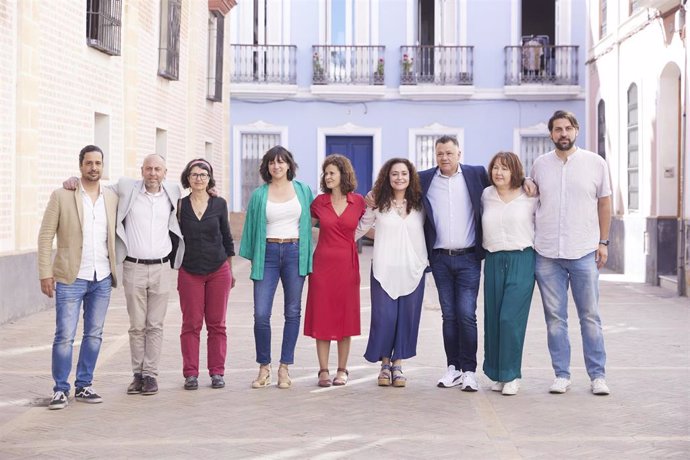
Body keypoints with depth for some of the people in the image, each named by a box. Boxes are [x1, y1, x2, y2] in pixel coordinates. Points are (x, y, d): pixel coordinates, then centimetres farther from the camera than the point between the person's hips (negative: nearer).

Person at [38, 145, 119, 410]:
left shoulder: (112, 199, 6)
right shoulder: (62, 196, -4)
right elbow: (45, 236, -4)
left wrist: (116, 271, 5)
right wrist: (45, 273, -8)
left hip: (102, 279, 4)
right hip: (71, 278, -4)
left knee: (94, 335, 9)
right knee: (64, 336, -4)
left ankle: (84, 386, 20)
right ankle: (60, 389, 7)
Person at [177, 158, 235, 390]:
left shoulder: (219, 204, 3)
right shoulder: (180, 205, 0)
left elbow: (226, 237, 11)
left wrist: (230, 269, 12)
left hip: (218, 271, 1)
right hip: (189, 272, -1)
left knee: (217, 324, 4)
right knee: (191, 324, 0)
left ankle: (217, 372, 10)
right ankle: (190, 373, 7)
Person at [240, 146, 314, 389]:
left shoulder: (303, 191, 7)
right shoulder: (259, 195, 6)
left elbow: (313, 220, 13)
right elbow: (251, 227, 10)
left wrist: (307, 256, 6)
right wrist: (252, 258, 6)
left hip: (295, 252, 1)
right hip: (268, 253, 0)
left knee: (293, 312, 3)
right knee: (261, 314, -7)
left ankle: (285, 368, 11)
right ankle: (264, 368, 7)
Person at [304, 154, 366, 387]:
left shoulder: (358, 202, 2)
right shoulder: (319, 202, 4)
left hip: (347, 264, -1)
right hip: (323, 263, 1)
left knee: (345, 316, 4)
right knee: (321, 317, 1)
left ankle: (342, 370, 14)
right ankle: (323, 370, 7)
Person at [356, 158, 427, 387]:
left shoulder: (419, 204, 7)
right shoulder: (378, 203, 3)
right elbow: (360, 227, 10)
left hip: (413, 269, 2)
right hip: (384, 269, -2)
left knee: (406, 318, 3)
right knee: (384, 317, -3)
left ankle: (398, 365, 16)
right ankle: (385, 364, 15)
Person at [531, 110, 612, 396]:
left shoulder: (595, 163, 2)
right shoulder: (539, 165, 6)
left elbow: (604, 203, 8)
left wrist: (603, 242, 5)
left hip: (584, 253, -1)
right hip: (547, 254, 1)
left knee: (590, 316, 2)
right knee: (554, 317, 5)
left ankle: (597, 375, 10)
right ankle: (561, 375, 12)